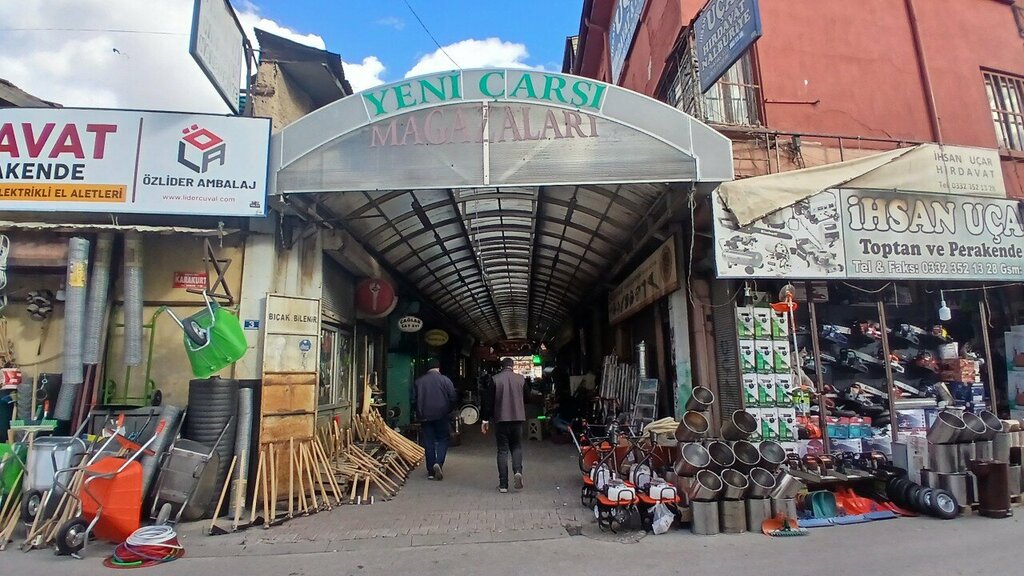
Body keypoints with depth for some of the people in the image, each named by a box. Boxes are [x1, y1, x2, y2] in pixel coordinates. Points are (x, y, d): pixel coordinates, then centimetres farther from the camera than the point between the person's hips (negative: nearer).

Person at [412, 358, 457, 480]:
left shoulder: (418, 381, 2)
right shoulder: (445, 380, -6)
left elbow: (413, 400, 4)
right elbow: (453, 398, -7)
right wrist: (448, 410, 10)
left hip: (425, 416, 2)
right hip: (441, 415, -2)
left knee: (428, 443, 8)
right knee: (442, 440, 11)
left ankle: (431, 471, 12)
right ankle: (439, 463, -11)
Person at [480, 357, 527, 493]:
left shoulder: (494, 379, -5)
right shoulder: (521, 379, 0)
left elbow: (487, 400, -4)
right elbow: (526, 399, 9)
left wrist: (485, 419, 4)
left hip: (500, 419, -1)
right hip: (517, 418, 1)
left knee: (502, 450, 6)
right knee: (516, 447, 16)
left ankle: (503, 484, 6)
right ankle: (517, 471, -9)